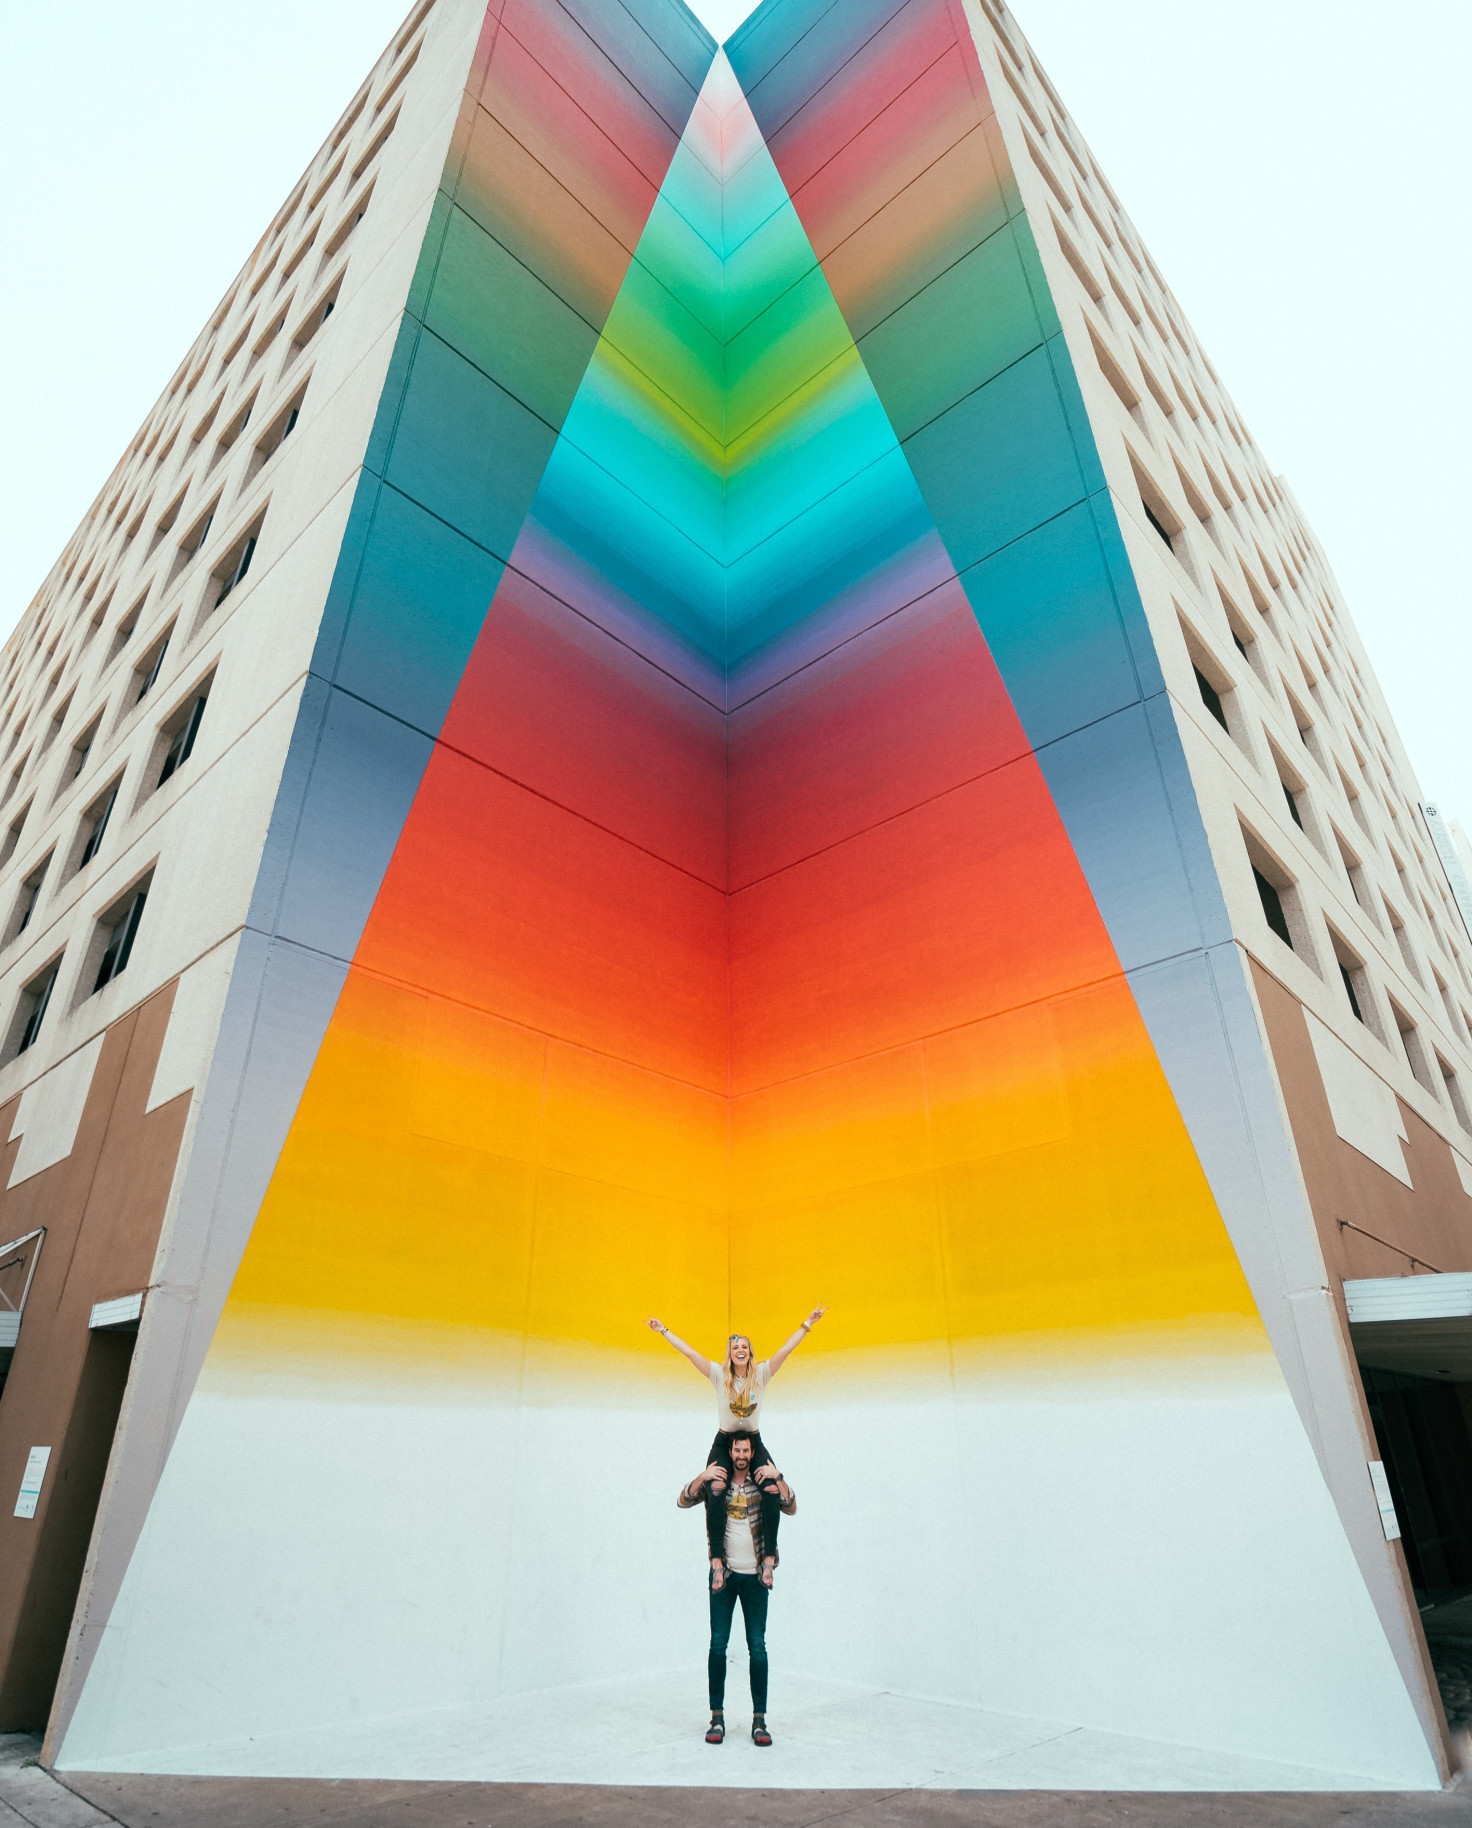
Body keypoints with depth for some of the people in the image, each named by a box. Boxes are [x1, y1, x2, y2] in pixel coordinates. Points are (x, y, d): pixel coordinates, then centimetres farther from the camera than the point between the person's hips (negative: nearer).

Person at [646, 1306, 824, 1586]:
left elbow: (786, 1349, -14)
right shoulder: (719, 1375, -9)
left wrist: (807, 1324, -20)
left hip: (755, 1442, 1)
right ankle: (717, 1560, -17)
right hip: (723, 1442, -1)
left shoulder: (761, 1374, -7)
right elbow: (689, 1352, -11)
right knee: (715, 1492, -25)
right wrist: (664, 1330, -13)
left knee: (772, 1491, -21)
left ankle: (769, 1558, -11)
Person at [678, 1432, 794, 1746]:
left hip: (755, 1576, 0)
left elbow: (791, 1509, -8)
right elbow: (683, 1501, -6)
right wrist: (701, 1478, -23)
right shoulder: (716, 1482, 1)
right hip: (723, 1574, 0)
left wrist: (779, 1478, -23)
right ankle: (717, 1717, 14)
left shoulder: (763, 1482, 0)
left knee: (757, 1646, 1)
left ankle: (759, 1719, 10)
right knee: (718, 1645, 2)